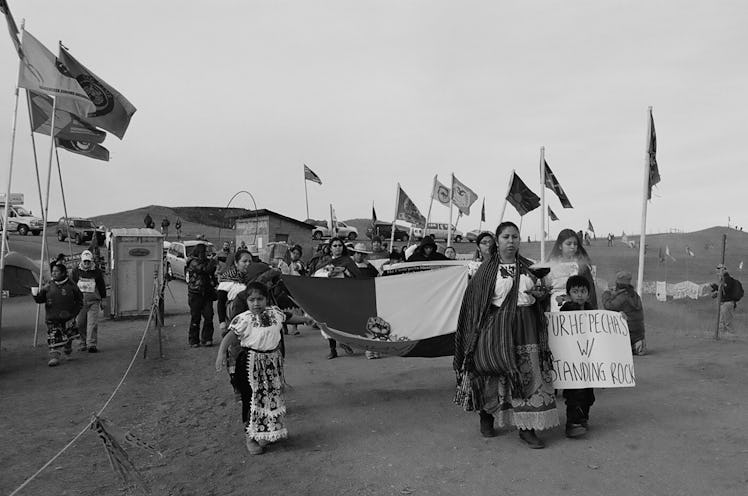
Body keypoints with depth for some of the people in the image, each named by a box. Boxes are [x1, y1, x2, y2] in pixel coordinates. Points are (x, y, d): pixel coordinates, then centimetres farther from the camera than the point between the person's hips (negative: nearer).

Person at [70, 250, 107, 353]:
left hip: (94, 301, -1)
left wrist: (103, 299, 14)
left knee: (92, 323, -9)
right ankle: (83, 344, 17)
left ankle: (92, 345, -9)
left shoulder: (97, 271, 5)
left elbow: (102, 286, 13)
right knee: (80, 323, 4)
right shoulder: (75, 271, 5)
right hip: (79, 301, 1)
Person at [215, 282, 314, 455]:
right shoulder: (243, 319, -14)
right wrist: (221, 353, -36)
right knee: (252, 400, 2)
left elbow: (288, 317, 22)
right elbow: (230, 336, -22)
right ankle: (251, 437, 18)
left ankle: (267, 433, 36)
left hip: (273, 361, 6)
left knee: (273, 397, 15)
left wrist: (304, 319, 30)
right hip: (251, 363, -5)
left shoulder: (275, 313, 2)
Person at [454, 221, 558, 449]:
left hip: (525, 326, 3)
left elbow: (539, 295, 23)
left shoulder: (528, 267, 9)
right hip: (496, 327, -3)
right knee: (494, 375, 5)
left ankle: (526, 428, 9)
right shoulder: (488, 269, -1)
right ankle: (485, 416, 30)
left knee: (529, 375, 0)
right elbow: (474, 301, -1)